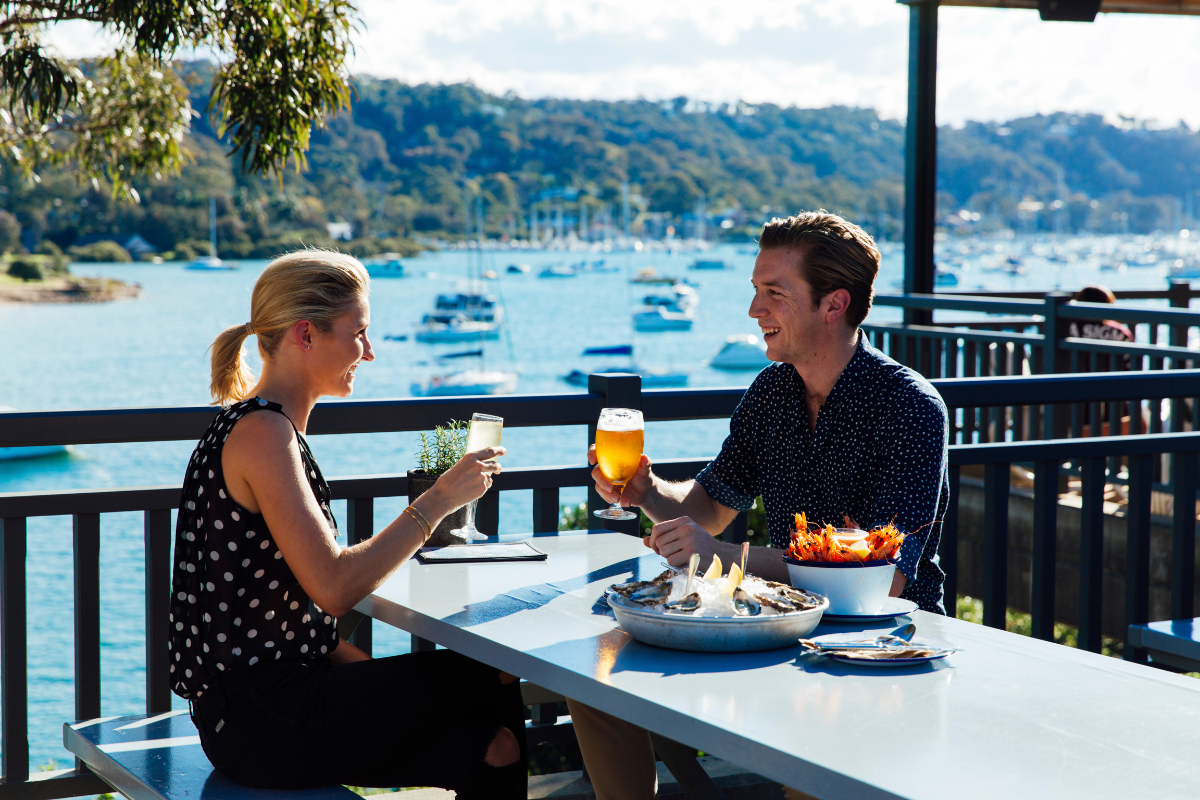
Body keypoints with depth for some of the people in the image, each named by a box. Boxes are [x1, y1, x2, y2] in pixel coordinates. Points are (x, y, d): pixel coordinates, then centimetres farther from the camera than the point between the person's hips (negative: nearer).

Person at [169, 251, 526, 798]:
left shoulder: (266, 427, 15)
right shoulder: (261, 432, -16)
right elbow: (333, 587, -23)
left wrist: (376, 676, 8)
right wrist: (437, 502, -15)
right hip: (259, 723, -9)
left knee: (490, 748, -2)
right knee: (492, 687, 0)